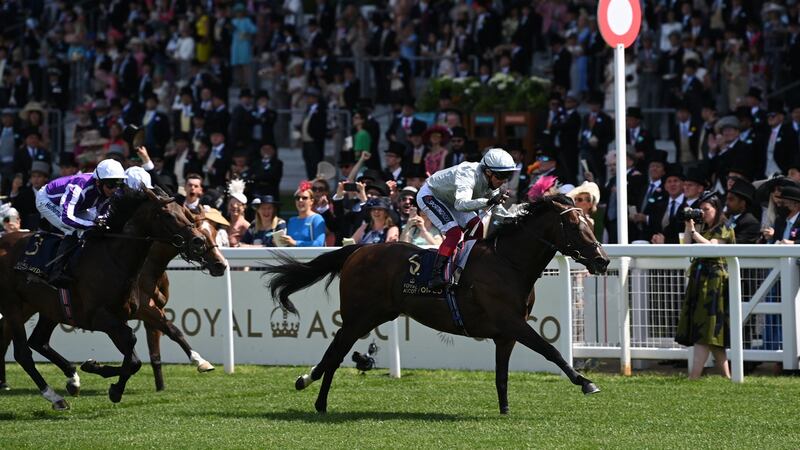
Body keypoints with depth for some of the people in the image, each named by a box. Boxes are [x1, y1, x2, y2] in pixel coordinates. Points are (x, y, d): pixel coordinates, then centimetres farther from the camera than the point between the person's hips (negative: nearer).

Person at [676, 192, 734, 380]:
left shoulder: (723, 229, -2)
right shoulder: (703, 228, 19)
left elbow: (711, 246, -17)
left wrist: (693, 231, -15)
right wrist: (688, 227, 2)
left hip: (714, 281, -8)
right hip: (699, 280, 8)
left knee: (706, 329, -12)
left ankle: (694, 376, -19)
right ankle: (726, 376, 7)